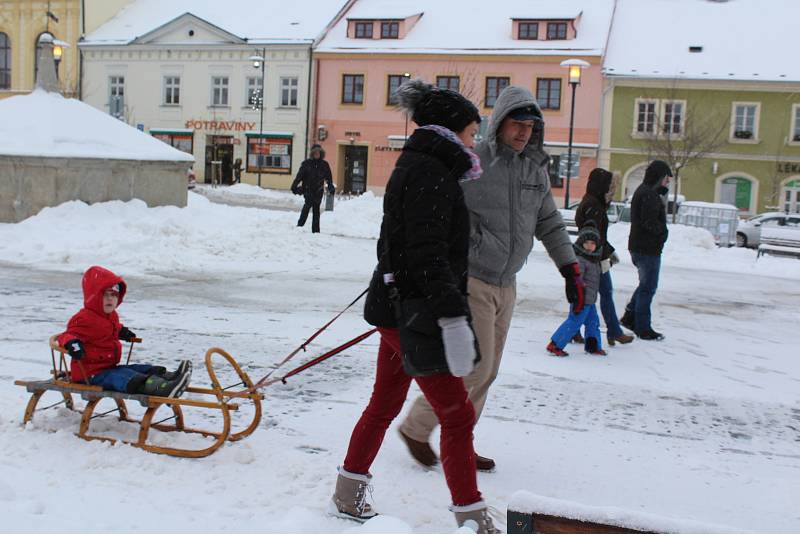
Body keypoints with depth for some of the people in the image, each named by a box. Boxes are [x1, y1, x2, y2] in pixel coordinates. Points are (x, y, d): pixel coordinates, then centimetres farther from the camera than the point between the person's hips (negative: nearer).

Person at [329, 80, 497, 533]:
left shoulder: (416, 167, 17)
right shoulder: (430, 172, -16)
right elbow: (428, 253, -26)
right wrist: (453, 317, -31)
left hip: (399, 307, 11)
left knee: (384, 405, 19)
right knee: (458, 415, -2)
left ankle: (348, 496, 31)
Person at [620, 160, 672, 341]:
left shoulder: (642, 191, 16)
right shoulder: (649, 195, -18)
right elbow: (649, 222, -25)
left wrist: (664, 193, 4)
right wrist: (663, 231, -8)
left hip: (638, 246, 10)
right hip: (648, 248, -10)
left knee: (646, 284, 22)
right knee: (648, 287, -1)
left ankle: (630, 316, 25)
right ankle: (643, 329, 6)